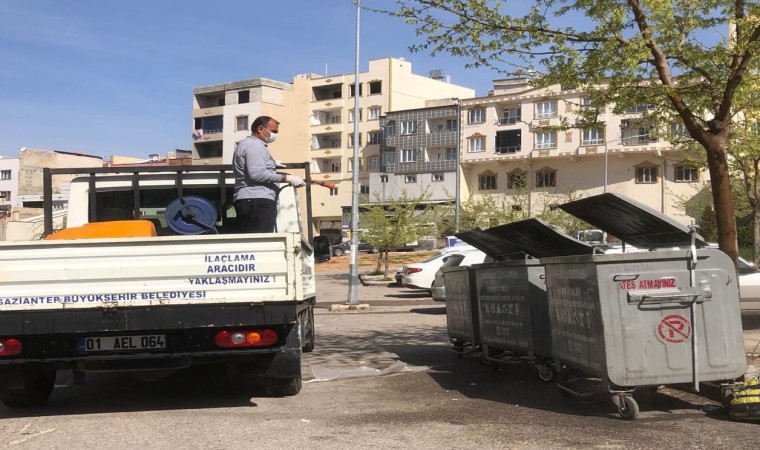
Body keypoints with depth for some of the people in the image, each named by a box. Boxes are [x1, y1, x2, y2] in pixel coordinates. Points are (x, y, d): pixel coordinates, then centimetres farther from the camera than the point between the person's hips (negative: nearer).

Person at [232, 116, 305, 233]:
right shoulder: (255, 145, -6)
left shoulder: (247, 144, 28)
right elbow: (257, 174, -20)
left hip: (250, 201, 11)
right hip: (258, 201, -11)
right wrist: (287, 178, -17)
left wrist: (272, 164, 37)